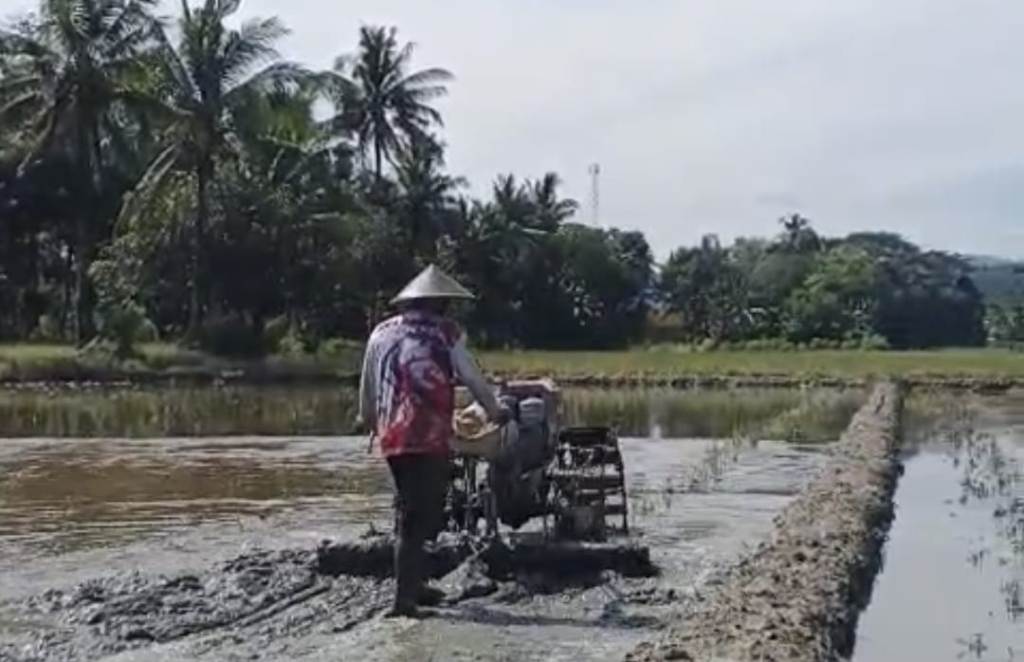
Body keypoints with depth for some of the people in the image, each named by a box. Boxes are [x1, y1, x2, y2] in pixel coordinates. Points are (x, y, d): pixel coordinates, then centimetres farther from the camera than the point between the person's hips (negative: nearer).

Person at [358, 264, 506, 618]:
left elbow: (367, 386, 19)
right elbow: (473, 379, 5)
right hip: (430, 438, -6)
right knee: (419, 518, -3)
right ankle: (405, 596, -6)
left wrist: (369, 420, 36)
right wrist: (495, 412, 22)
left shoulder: (381, 333, 13)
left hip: (392, 439, 6)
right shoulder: (446, 333, -1)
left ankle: (414, 585, 26)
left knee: (410, 512, 19)